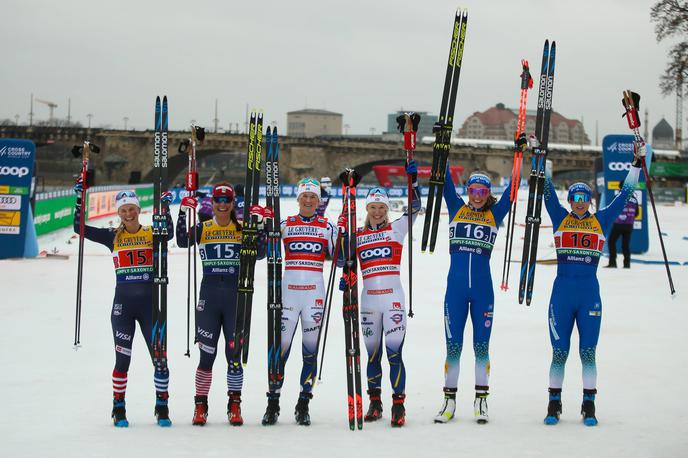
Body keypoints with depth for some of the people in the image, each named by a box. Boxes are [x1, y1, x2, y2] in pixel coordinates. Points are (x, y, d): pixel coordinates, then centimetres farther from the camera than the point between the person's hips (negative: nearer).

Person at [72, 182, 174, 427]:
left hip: (150, 303, 0)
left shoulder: (151, 234, 4)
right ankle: (119, 409, 14)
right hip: (123, 303, 0)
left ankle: (162, 408, 9)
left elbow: (169, 233, -18)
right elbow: (80, 228, -2)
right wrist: (80, 198, -9)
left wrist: (165, 207, -28)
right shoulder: (113, 236, 6)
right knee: (122, 358, 3)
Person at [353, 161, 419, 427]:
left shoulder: (397, 229, 5)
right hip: (369, 300, 3)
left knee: (394, 353, -9)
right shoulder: (357, 235, 11)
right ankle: (375, 403, 20)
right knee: (373, 354, 10)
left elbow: (415, 208, -5)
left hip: (393, 299, -3)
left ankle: (398, 406, -7)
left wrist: (412, 180, -16)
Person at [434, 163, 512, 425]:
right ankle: (449, 400, 12)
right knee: (453, 345, 3)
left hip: (483, 289, 0)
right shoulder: (456, 208, 7)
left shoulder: (495, 215, 7)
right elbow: (445, 182, 2)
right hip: (455, 287, 0)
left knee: (481, 345, 5)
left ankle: (481, 401, 11)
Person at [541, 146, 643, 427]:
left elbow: (625, 194, 10)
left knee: (588, 351, 3)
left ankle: (589, 406, 10)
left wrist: (637, 164, 8)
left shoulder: (601, 221, 8)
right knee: (559, 351, 2)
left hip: (590, 295, 0)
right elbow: (546, 189, 5)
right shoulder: (560, 218, 7)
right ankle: (554, 405, 10)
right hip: (562, 294, 0)